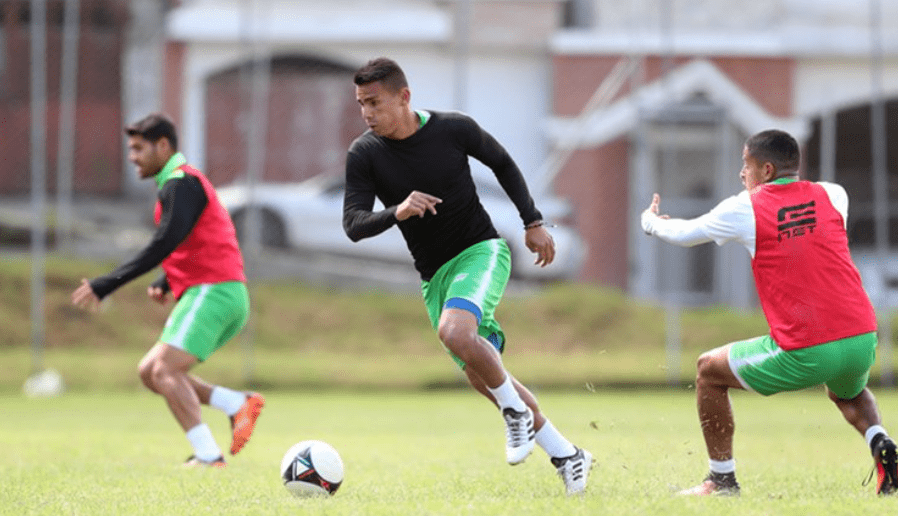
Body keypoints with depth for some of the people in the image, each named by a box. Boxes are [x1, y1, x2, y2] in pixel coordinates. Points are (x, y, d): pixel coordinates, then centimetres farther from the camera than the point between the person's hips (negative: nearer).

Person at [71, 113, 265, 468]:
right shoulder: (180, 183, 22)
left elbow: (164, 243, -22)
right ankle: (238, 404, 4)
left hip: (211, 292, -10)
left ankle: (208, 456, -22)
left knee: (164, 371, -17)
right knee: (150, 372, 9)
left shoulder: (181, 183, -10)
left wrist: (107, 285, -24)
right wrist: (165, 284, 12)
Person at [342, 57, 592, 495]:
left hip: (481, 250, -4)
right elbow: (353, 225, -12)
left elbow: (502, 163, 7)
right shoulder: (364, 155, -7)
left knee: (453, 332, -33)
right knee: (481, 378, 5)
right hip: (434, 274, 5)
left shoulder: (453, 129, -11)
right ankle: (567, 457, 18)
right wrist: (398, 212, -31)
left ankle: (515, 410, -10)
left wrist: (533, 223, 5)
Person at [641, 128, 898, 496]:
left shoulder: (745, 209, 1)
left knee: (709, 370, 18)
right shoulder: (832, 196, 11)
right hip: (862, 340, 5)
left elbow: (684, 234, 18)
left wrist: (650, 221, 40)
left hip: (803, 354, -4)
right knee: (847, 392, 39)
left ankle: (722, 479, 17)